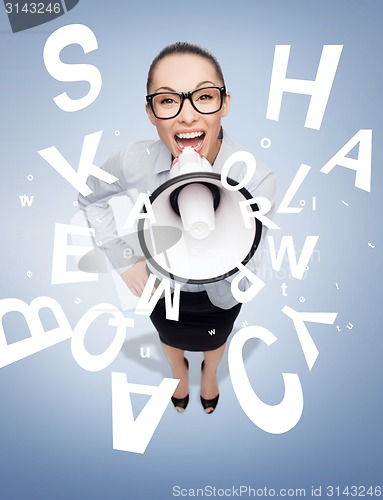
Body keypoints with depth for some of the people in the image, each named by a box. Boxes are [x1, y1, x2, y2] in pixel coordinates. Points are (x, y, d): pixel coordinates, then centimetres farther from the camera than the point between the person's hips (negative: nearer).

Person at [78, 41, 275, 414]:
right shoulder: (136, 161, -30)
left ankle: (209, 373, 73)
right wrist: (122, 261, -12)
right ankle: (179, 371, 73)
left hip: (217, 296, -1)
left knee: (214, 341, 34)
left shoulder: (256, 180, -36)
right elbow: (91, 197, -6)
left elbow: (229, 294, -36)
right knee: (171, 340, 34)